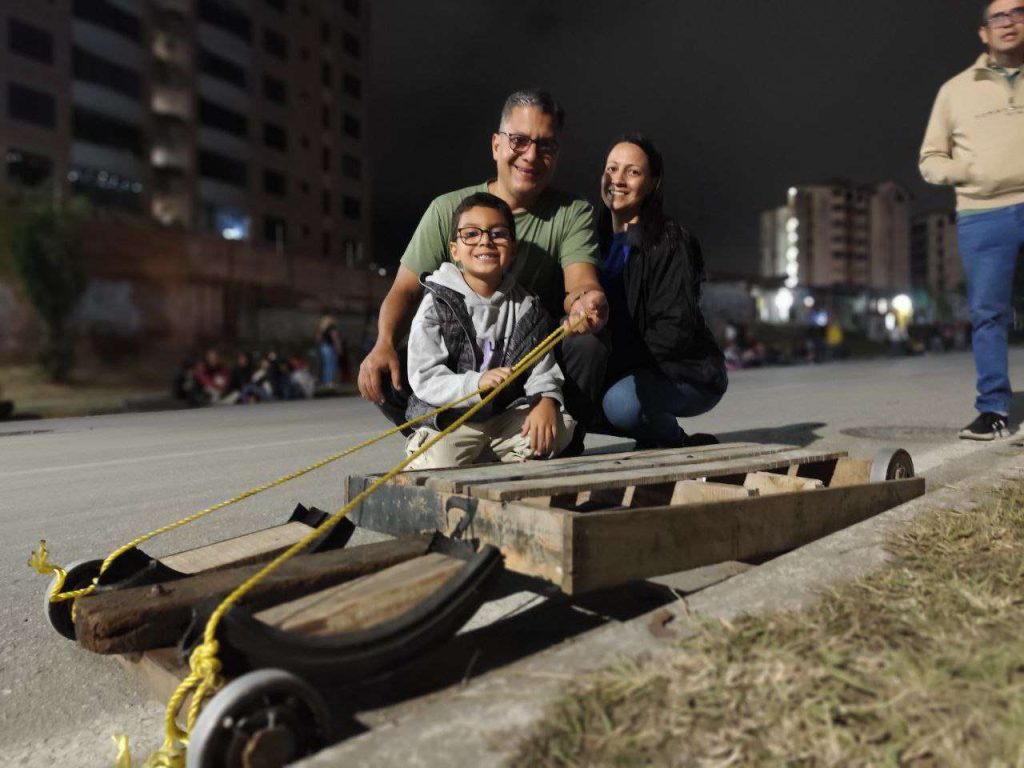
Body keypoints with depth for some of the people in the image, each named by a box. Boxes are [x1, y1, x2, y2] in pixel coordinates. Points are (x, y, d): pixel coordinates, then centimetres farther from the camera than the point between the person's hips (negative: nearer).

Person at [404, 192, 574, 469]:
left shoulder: (526, 307, 4)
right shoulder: (436, 304, -7)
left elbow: (542, 370, 1)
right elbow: (424, 378, -15)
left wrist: (546, 400, -21)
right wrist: (476, 383, -30)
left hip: (507, 414, 4)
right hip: (449, 419, -4)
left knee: (561, 426, -16)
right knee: (439, 464, -30)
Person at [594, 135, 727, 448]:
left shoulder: (669, 242, -14)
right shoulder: (600, 238, 7)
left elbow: (675, 329, -20)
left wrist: (615, 363, -22)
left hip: (688, 375, -7)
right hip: (628, 371, 7)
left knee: (621, 401, -33)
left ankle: (680, 444, -1)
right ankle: (654, 438, 7)